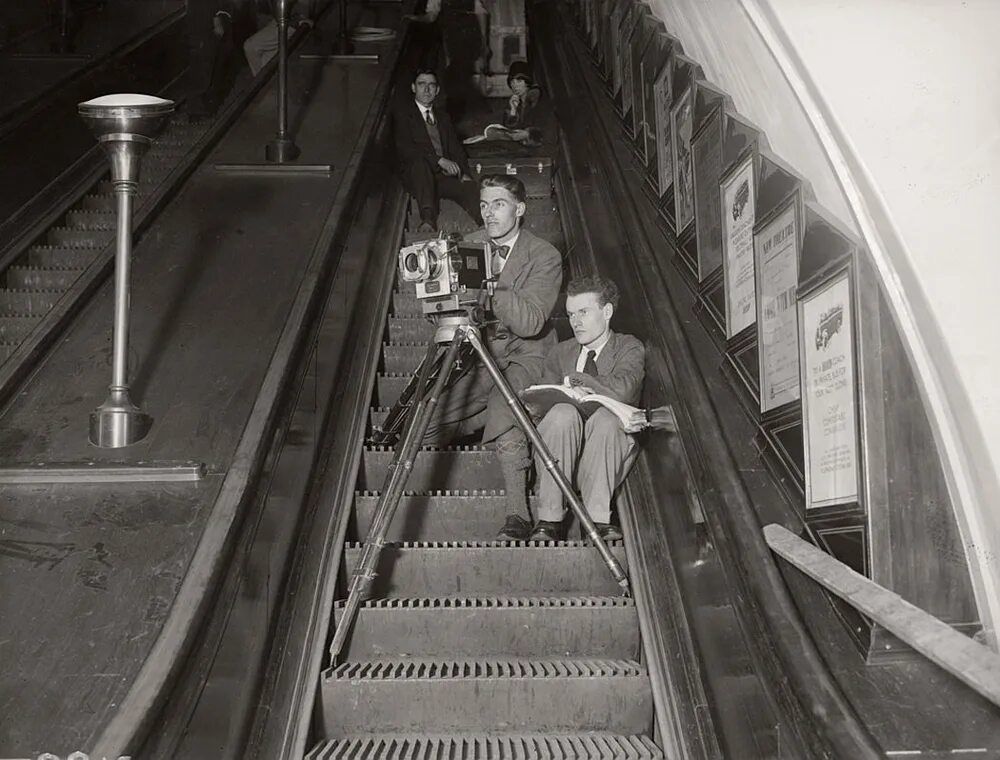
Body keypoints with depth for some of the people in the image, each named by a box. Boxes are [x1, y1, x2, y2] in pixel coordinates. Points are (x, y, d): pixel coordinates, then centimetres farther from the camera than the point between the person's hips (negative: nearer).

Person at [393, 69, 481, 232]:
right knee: (420, 161, -39)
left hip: (444, 175, 4)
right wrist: (438, 160, -20)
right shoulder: (403, 113, 6)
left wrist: (464, 173, -4)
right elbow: (404, 148, -9)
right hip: (415, 175, -4)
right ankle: (428, 219, -51)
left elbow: (456, 147, 17)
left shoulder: (442, 116, 25)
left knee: (472, 189, -26)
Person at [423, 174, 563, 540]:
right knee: (425, 431, -10)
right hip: (481, 358, 5)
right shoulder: (470, 245, 6)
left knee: (504, 419, -35)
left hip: (526, 358, -5)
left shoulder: (545, 257, -10)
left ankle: (518, 513, -24)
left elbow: (530, 322, -22)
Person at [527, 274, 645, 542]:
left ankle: (598, 518, -30)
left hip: (607, 456, -2)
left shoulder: (630, 348, 5)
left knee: (606, 417, -31)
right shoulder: (560, 352, 17)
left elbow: (622, 390, -17)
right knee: (563, 412, -28)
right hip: (556, 458, 2)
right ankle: (549, 519, -27)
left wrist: (575, 379, -7)